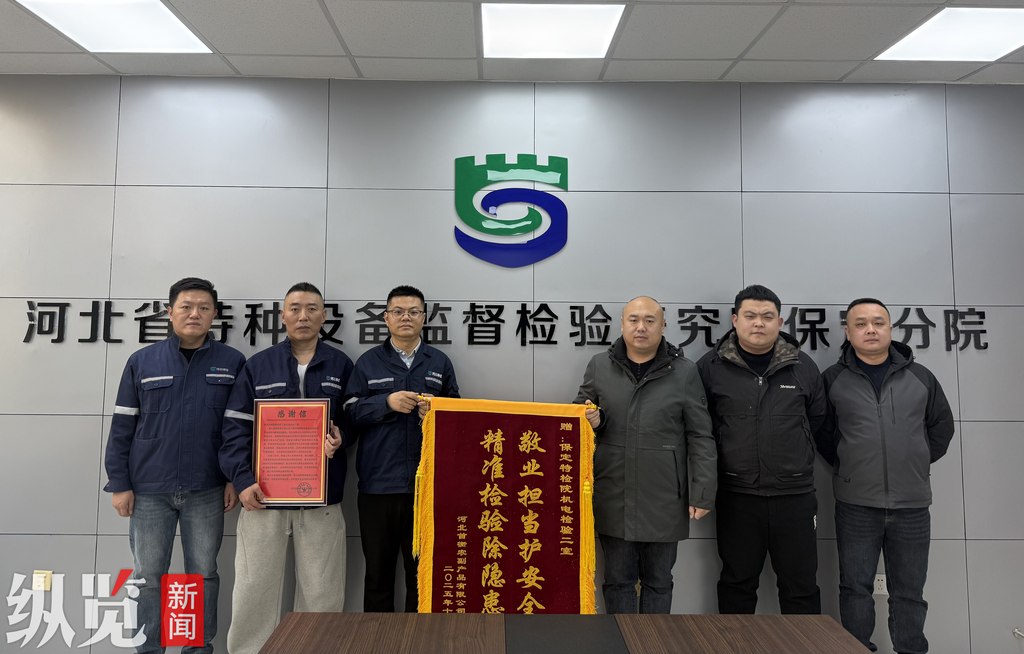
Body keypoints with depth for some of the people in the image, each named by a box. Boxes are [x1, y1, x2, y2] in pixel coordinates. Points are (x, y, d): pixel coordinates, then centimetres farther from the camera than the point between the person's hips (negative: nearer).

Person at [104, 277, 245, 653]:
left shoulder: (232, 363, 0)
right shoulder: (142, 362, 2)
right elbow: (122, 427, 3)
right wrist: (119, 483, 0)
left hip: (207, 491, 0)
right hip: (149, 490, 1)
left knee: (203, 575, 10)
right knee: (148, 577, 9)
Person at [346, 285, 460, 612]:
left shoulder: (440, 362, 9)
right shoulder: (368, 362, 8)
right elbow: (352, 413, 1)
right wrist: (387, 402, -15)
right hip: (378, 483, 0)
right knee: (378, 570, 10)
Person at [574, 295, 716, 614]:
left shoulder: (684, 372, 0)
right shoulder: (599, 366, 5)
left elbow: (700, 438, 0)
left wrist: (702, 494, -3)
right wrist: (592, 420, -9)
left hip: (663, 501, -1)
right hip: (613, 500, 1)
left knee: (658, 582, 14)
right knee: (617, 579, 13)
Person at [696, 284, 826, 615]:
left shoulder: (803, 367, 5)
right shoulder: (711, 367, -2)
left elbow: (818, 419, 15)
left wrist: (795, 455, 11)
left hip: (795, 494, 1)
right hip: (736, 496, -1)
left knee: (801, 585, 11)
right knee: (737, 584, 12)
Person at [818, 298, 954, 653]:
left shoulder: (920, 377, 4)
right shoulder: (833, 379, -1)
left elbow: (942, 426, 15)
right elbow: (821, 433, 6)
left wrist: (918, 463, 11)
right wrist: (848, 467, 5)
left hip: (912, 504, 2)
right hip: (856, 505, -1)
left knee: (909, 592, 12)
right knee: (855, 588, 7)